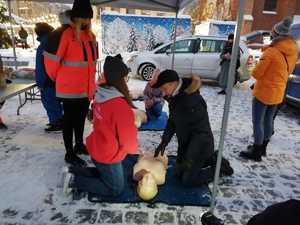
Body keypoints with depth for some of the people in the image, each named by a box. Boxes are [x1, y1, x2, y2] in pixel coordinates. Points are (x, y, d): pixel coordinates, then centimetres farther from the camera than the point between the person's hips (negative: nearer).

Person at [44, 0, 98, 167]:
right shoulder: (64, 34, -16)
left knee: (81, 118, 19)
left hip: (86, 88, 7)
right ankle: (69, 153, 19)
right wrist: (59, 78, 3)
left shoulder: (90, 36, 9)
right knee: (69, 120, 5)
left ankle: (79, 145, 38)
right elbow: (51, 59, -13)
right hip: (70, 89, -7)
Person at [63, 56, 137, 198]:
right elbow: (127, 136, -21)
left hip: (97, 149, 8)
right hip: (109, 155, -8)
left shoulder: (100, 95, -5)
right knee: (115, 189, 13)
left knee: (105, 174, 31)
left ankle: (73, 172, 20)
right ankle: (75, 182, 6)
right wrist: (134, 148, -1)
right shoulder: (120, 105, -31)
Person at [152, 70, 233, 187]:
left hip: (200, 144, -9)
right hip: (186, 143, 9)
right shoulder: (175, 97, -2)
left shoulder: (193, 99, -29)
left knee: (187, 180, -2)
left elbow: (201, 132, -28)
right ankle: (209, 159, 26)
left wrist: (189, 158, -26)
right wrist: (164, 142, -1)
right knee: (179, 173, 19)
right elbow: (172, 122, 8)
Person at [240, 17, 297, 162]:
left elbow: (256, 73, -15)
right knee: (268, 121, 17)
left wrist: (256, 70, 5)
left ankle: (256, 153, 8)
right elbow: (288, 71, 16)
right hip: (278, 93, 8)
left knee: (257, 122, 0)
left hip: (263, 92, -8)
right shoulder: (293, 52, 4)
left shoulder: (271, 52, -20)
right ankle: (262, 148, 30)